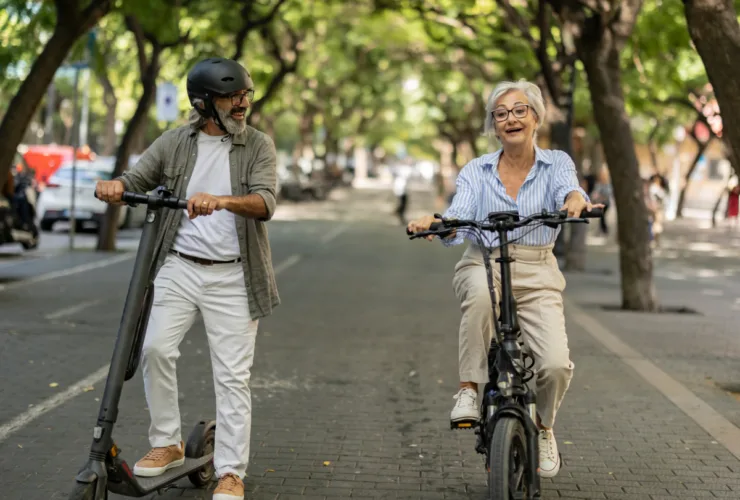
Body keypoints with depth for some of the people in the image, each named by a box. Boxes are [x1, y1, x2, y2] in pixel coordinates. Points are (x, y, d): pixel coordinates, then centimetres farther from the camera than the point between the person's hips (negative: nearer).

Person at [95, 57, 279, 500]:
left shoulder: (258, 146, -1)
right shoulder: (175, 143, 5)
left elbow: (265, 202, -15)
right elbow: (135, 180, 4)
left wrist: (222, 200, -36)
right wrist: (113, 186, -21)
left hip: (233, 276, -1)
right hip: (180, 266, 2)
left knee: (233, 374, -2)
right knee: (156, 347, -13)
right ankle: (167, 443, 9)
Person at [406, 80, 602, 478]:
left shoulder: (556, 163, 6)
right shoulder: (476, 171, 7)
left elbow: (567, 190, -16)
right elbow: (459, 216, -9)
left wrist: (575, 200, -41)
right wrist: (434, 222, -32)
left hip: (536, 274, 0)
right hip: (482, 265, 0)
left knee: (556, 364, -19)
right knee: (483, 292, -40)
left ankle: (543, 427, 15)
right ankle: (468, 389, -22)